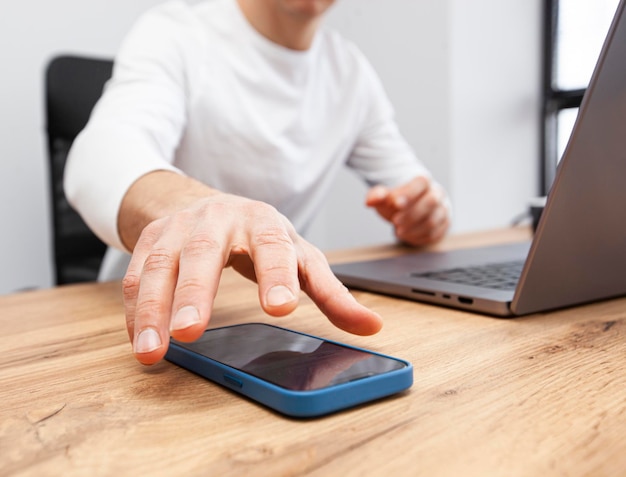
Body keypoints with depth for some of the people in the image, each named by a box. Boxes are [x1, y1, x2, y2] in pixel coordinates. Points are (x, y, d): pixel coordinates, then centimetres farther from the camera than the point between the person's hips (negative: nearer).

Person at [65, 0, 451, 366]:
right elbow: (104, 153, -27)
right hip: (156, 306, -6)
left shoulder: (352, 70, 6)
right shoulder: (175, 32, -9)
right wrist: (185, 207, -49)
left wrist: (423, 211, -14)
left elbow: (408, 184, 10)